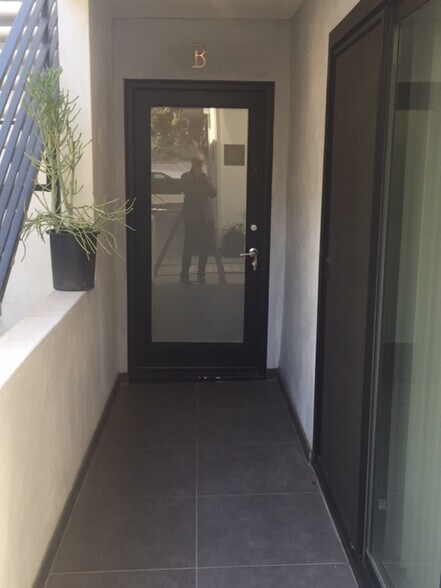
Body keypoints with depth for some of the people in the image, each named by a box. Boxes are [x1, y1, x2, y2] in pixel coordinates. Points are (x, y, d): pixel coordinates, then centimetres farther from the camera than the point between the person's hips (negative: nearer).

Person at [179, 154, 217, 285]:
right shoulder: (186, 177, 0)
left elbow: (214, 193, 0)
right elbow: (186, 190, -18)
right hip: (191, 217, -4)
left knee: (205, 247, 6)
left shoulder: (205, 177, 12)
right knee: (189, 248, -5)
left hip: (206, 217, 4)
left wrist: (205, 179, -11)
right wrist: (196, 177, -14)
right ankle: (184, 275, 5)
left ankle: (201, 274, 19)